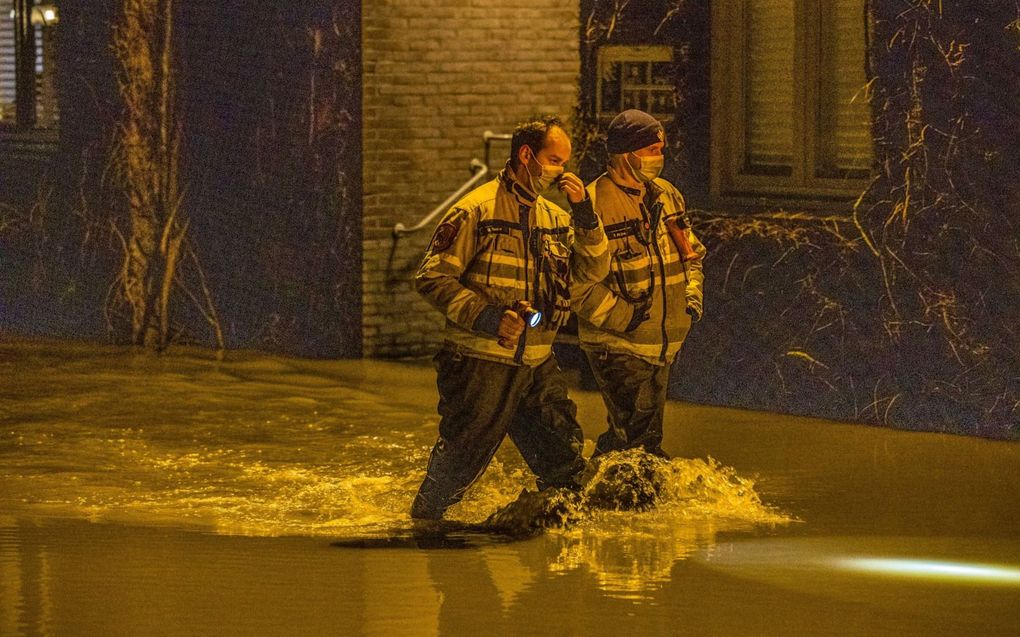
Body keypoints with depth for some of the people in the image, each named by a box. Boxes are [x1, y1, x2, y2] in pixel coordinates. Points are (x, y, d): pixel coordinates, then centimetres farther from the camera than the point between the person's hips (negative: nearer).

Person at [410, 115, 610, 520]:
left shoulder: (554, 218, 13)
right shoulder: (476, 211, -9)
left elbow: (590, 273, 6)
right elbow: (432, 278, -12)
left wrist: (584, 215, -7)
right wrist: (486, 317, -22)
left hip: (537, 364, 6)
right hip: (481, 363, -6)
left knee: (565, 463, 5)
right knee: (460, 462, 2)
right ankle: (423, 523, 23)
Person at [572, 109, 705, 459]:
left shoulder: (667, 195, 9)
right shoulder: (595, 203, -16)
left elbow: (691, 253, 22)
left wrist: (692, 297, 5)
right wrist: (622, 316, -21)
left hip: (663, 344, 8)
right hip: (618, 345, -8)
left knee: (649, 431, 15)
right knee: (633, 433, -13)